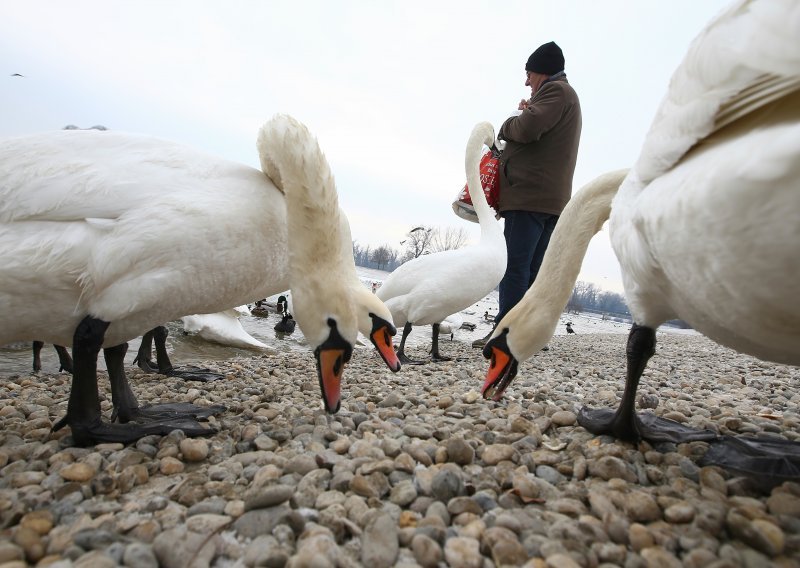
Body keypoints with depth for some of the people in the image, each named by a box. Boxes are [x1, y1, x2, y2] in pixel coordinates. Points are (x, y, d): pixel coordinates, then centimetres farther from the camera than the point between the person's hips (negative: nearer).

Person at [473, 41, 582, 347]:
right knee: (534, 269, 6)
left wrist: (506, 127, 2)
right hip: (554, 198, 10)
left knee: (514, 265, -13)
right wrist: (528, 113, 18)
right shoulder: (566, 95, 32)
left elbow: (527, 129, -17)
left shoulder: (556, 90, 0)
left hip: (530, 194, -10)